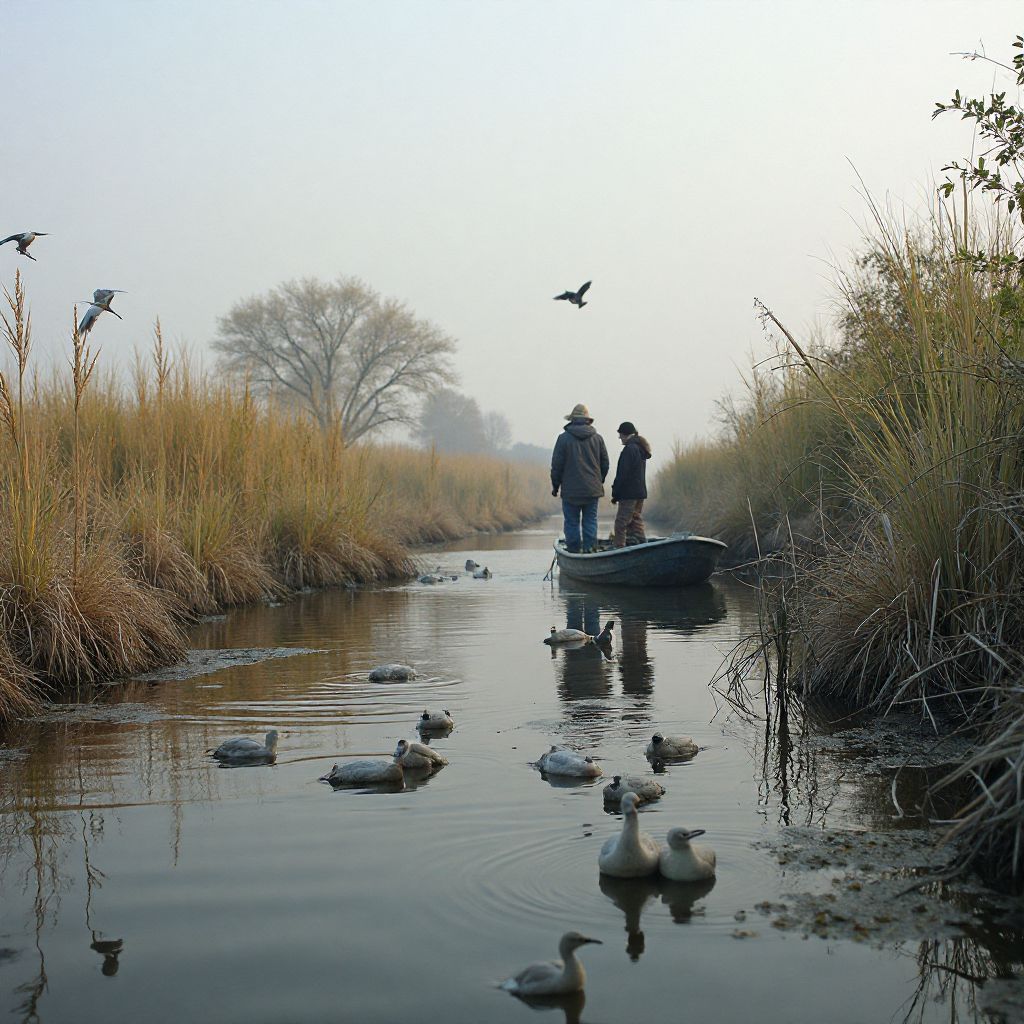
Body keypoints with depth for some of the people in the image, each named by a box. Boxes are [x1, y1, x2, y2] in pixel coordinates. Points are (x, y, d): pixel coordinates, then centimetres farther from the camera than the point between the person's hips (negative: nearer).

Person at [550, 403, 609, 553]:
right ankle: (590, 548, 1)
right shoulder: (598, 438, 5)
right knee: (590, 521, 6)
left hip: (571, 490, -3)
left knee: (572, 522, 2)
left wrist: (555, 485, 8)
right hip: (593, 490, 3)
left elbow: (556, 465, -3)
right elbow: (605, 464, 11)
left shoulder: (564, 438, -4)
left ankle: (574, 550, 1)